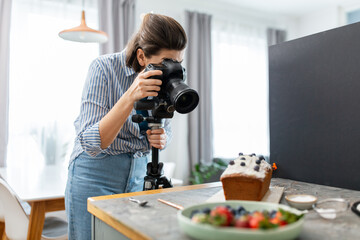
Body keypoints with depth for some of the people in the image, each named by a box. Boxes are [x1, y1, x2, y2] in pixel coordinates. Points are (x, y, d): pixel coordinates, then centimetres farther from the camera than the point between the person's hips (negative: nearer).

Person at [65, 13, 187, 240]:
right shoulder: (104, 68, -18)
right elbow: (91, 144, -24)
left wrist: (161, 138, -15)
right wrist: (130, 97, -35)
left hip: (138, 176, 5)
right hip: (95, 176, -4)